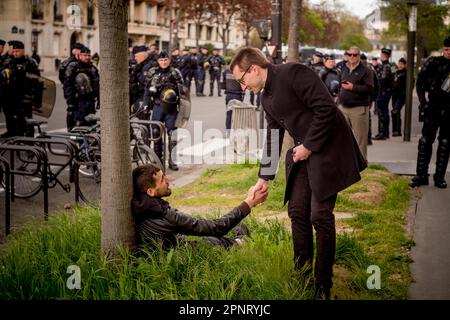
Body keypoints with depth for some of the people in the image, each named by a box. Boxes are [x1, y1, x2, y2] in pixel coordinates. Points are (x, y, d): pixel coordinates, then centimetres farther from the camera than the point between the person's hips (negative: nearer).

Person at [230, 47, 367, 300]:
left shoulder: (293, 73, -16)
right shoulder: (266, 98, 11)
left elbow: (327, 108, -22)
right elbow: (273, 138, 19)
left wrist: (309, 146, -17)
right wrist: (265, 178, 16)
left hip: (327, 148, -9)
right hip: (303, 153, 9)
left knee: (320, 215, -8)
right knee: (297, 211, 8)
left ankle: (323, 286, 5)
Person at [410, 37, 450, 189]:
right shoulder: (434, 63, -3)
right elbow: (420, 82, -2)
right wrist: (423, 101, -9)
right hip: (434, 108, -2)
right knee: (425, 141, -1)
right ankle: (421, 175, 6)